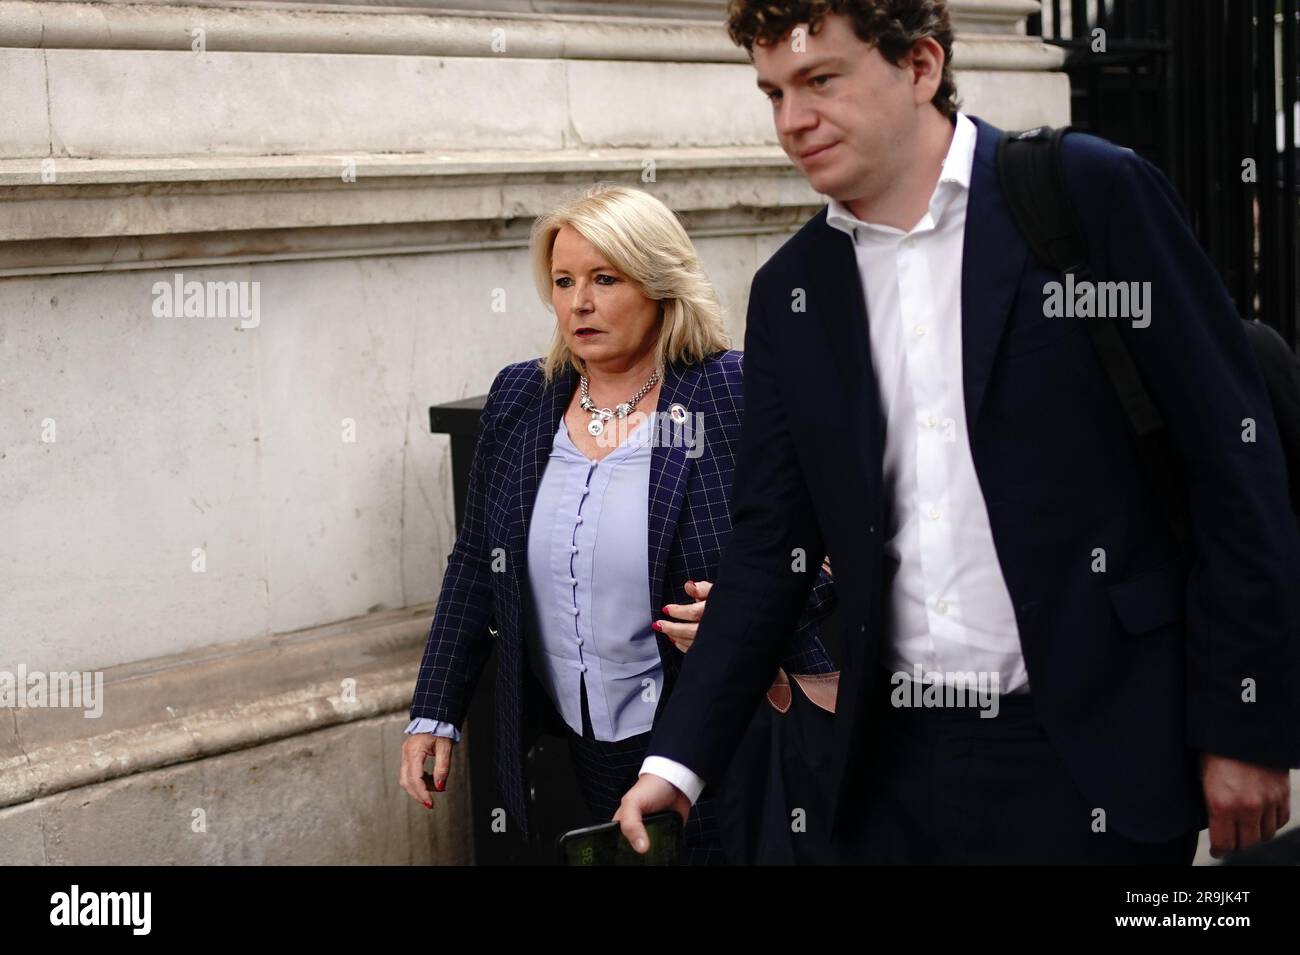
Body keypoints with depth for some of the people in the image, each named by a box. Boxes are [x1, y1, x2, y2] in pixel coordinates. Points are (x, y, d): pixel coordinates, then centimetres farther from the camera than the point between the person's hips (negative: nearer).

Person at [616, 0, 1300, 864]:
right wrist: (679, 760, 1)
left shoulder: (1094, 197, -5)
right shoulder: (792, 290, 9)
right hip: (899, 764, 4)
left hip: (1089, 752, -4)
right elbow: (771, 541, 11)